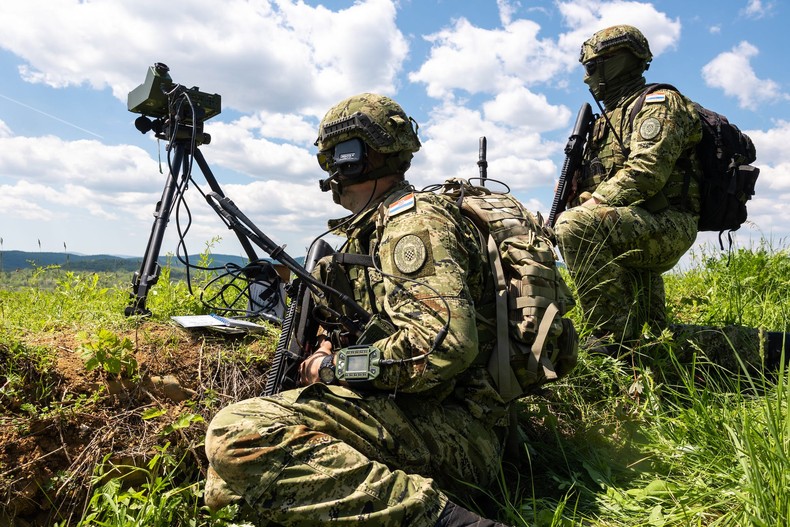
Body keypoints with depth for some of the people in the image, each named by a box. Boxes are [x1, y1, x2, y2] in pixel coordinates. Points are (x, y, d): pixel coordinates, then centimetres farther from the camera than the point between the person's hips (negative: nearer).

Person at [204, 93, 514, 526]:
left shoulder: (415, 221, -12)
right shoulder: (371, 228, 20)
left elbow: (446, 344, -28)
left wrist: (337, 368, -14)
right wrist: (327, 352, 7)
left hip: (448, 423, -10)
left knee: (235, 436, -29)